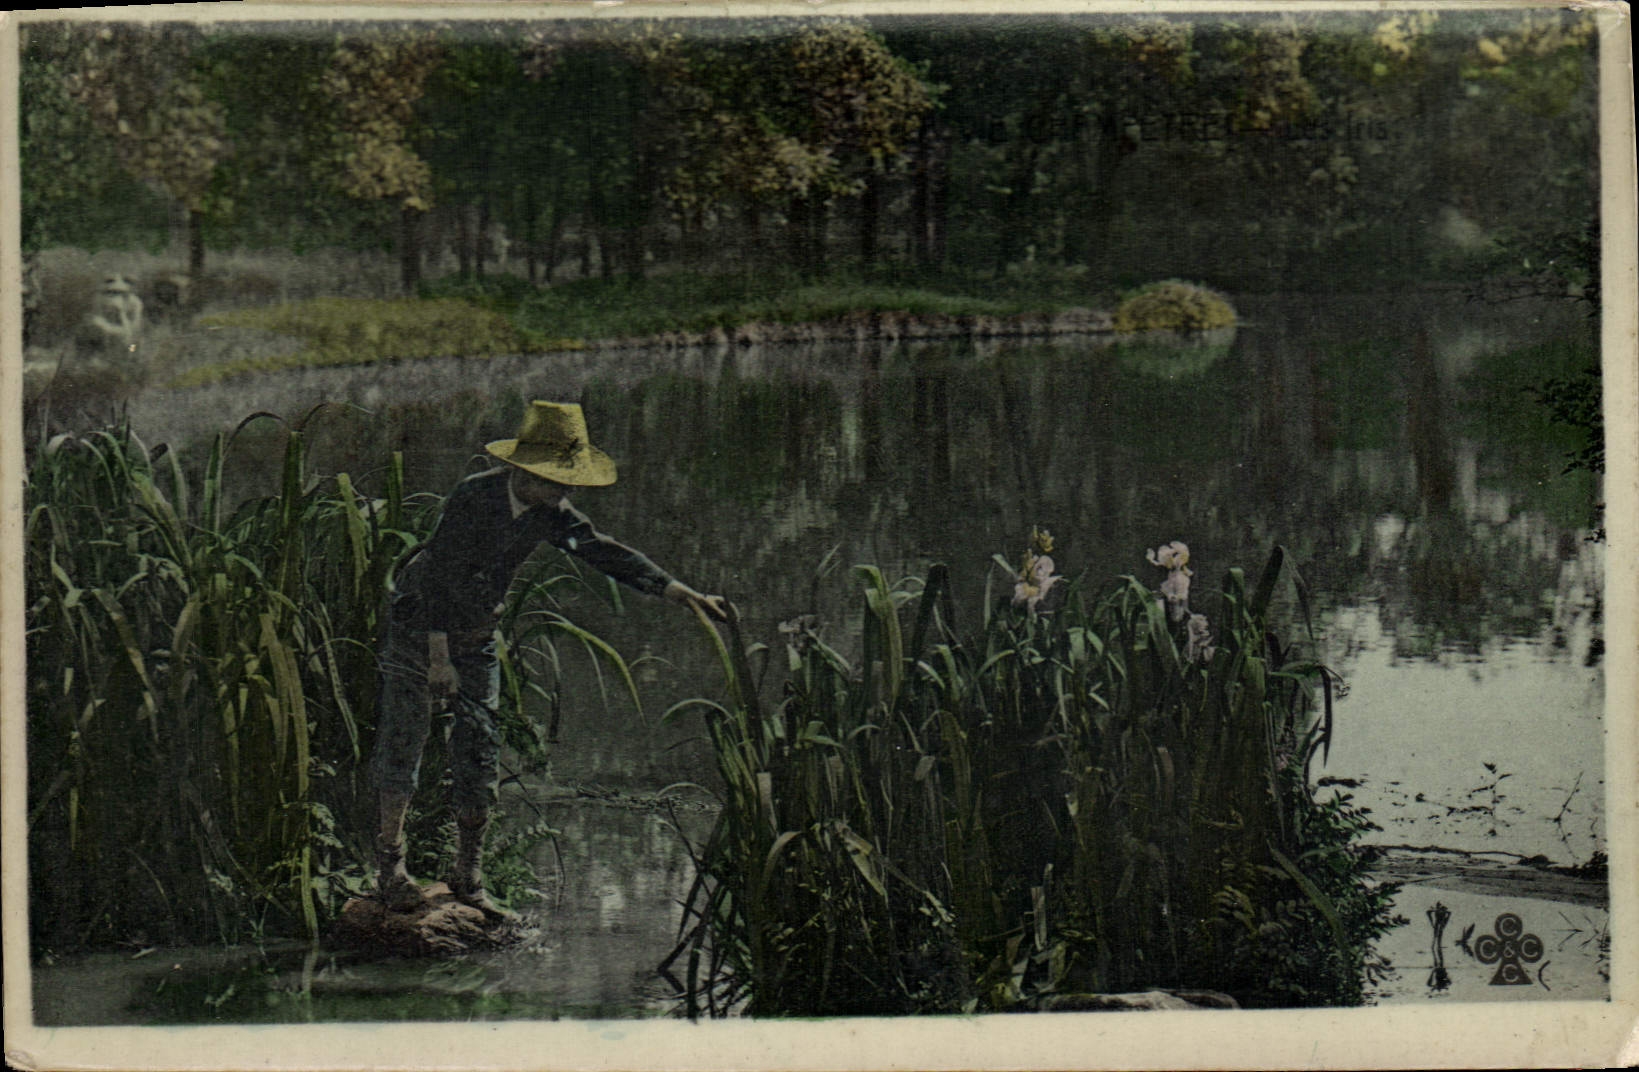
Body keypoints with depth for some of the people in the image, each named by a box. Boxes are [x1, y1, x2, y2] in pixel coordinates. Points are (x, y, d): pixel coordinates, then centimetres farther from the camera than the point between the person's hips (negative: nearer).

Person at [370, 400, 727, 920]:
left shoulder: (549, 514, -7)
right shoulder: (473, 497, -25)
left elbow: (606, 552, -8)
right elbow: (439, 574, -25)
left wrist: (680, 591, -17)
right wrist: (439, 657, -27)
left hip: (478, 637, 6)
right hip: (418, 628, -6)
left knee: (480, 750, 3)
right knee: (403, 740, -4)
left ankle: (468, 876, 12)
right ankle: (390, 867, 9)